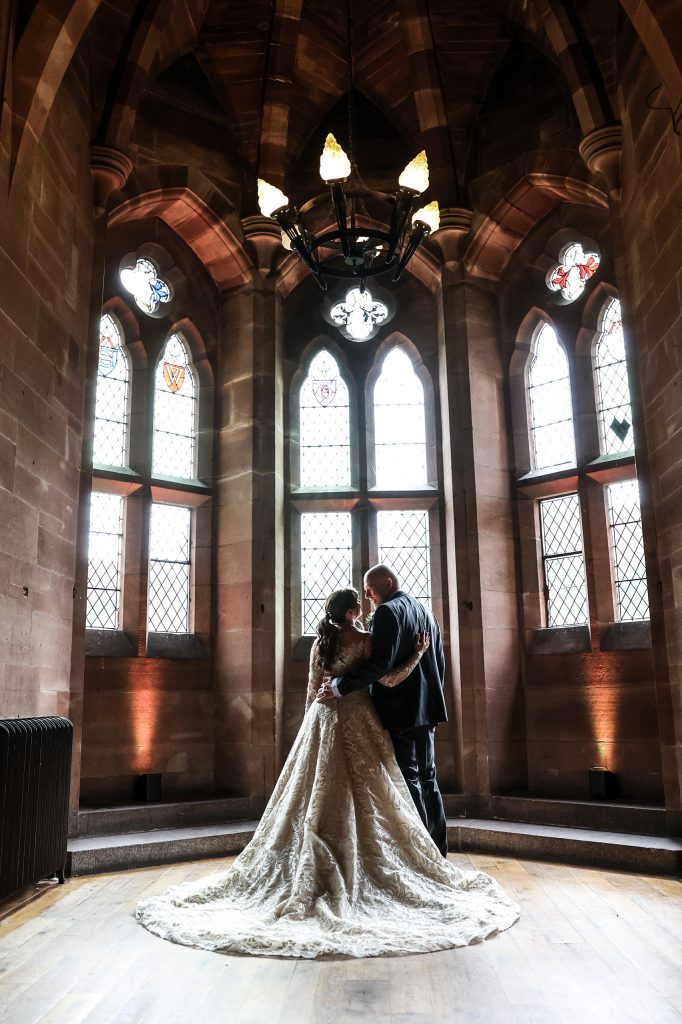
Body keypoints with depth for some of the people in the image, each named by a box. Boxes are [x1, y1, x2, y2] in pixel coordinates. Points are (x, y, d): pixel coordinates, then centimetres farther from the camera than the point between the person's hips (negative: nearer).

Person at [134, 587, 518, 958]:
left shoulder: (320, 644, 6)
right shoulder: (363, 640, -9)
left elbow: (312, 691, 9)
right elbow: (390, 680, -15)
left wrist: (312, 725, 19)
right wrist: (418, 653, -7)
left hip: (322, 720, 5)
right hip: (357, 721, -5)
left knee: (319, 800, 9)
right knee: (363, 799, 3)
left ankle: (308, 877, 11)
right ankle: (364, 874, 6)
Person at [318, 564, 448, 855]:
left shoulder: (387, 612, -13)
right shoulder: (425, 611, 15)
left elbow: (379, 663, -24)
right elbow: (440, 663, 19)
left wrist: (340, 686, -19)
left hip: (399, 711, -9)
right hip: (427, 710, 9)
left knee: (408, 780, -2)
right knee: (427, 778, 16)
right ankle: (438, 851, 23)